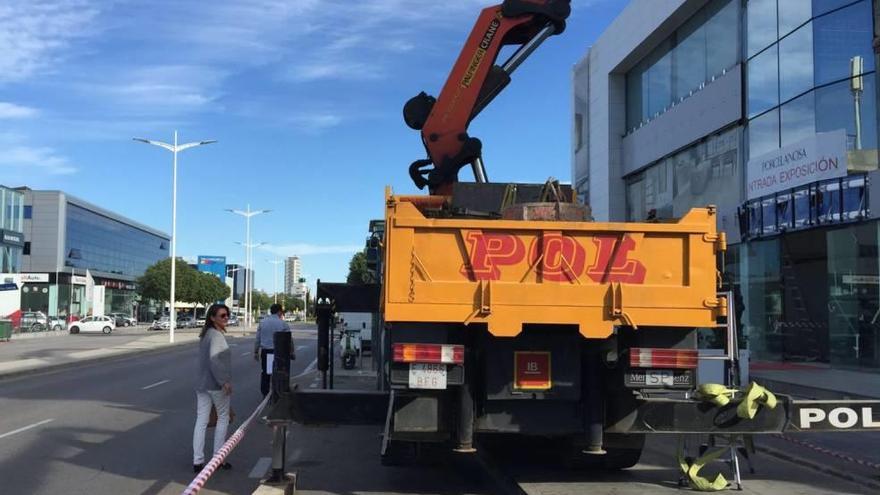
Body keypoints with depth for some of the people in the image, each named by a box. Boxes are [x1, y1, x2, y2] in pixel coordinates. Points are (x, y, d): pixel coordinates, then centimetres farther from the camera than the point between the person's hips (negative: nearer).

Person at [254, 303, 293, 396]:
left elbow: (257, 339, 7)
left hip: (265, 352, 3)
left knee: (265, 374, 10)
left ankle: (265, 394, 14)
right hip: (278, 352, -3)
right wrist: (291, 352, 7)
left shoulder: (262, 322, 4)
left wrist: (256, 352, 13)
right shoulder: (283, 324, -4)